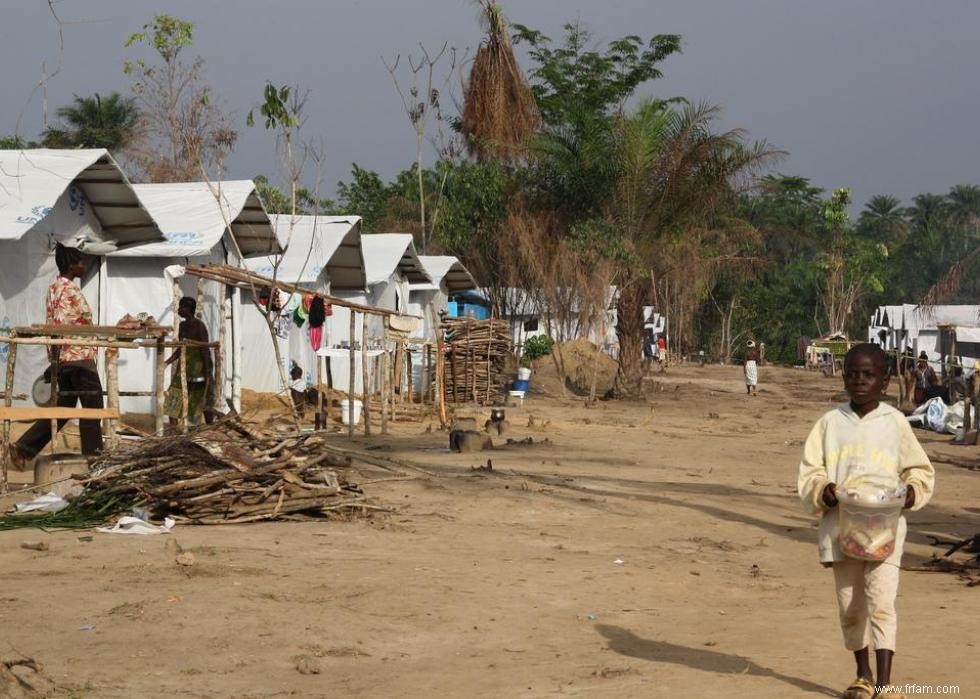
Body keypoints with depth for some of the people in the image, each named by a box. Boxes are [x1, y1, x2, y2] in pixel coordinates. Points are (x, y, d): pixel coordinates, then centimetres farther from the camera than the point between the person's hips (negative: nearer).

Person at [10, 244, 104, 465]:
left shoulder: (55, 287, 15)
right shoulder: (70, 289, -14)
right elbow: (59, 326, -21)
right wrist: (55, 360, -22)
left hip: (64, 358, 9)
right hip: (79, 356, -9)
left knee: (63, 407, 13)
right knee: (92, 406, 2)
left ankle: (24, 447, 6)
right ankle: (92, 454, 8)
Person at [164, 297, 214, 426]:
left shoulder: (199, 326, -14)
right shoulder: (183, 325, 9)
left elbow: (206, 350, -16)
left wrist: (207, 373, -19)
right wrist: (168, 362, 6)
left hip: (198, 366, -7)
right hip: (184, 366, 7)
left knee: (203, 400, 4)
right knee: (173, 397, -3)